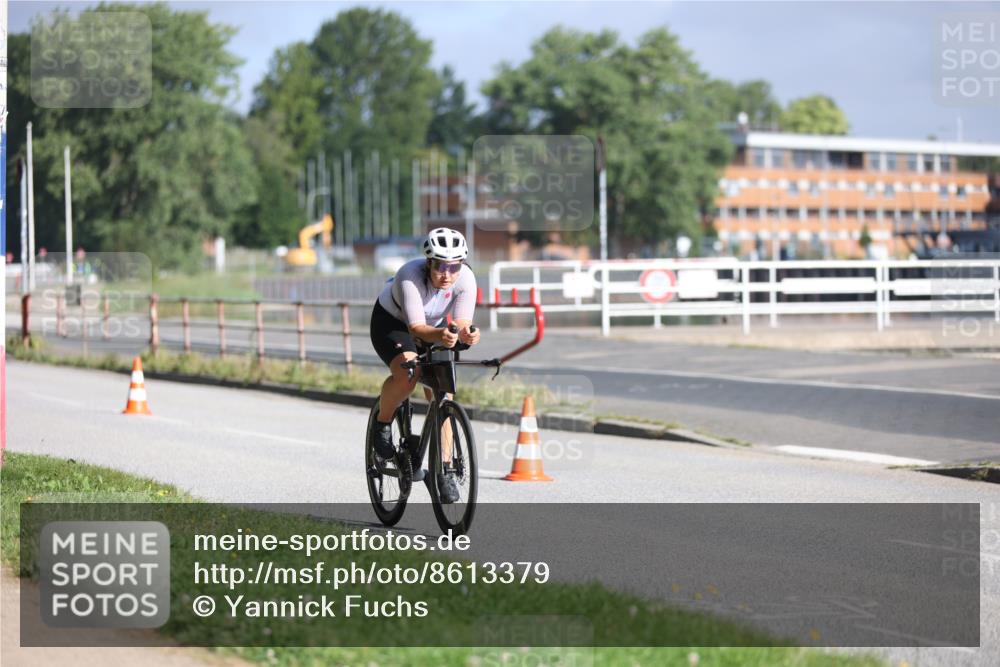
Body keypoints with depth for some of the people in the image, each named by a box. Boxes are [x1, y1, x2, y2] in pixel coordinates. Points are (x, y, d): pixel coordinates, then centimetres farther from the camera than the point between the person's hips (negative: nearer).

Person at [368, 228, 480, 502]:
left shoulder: (465, 279, -26)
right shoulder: (411, 276, -37)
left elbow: (462, 323, -27)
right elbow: (416, 327, -42)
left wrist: (467, 335, -51)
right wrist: (440, 335, -62)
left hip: (435, 328, 4)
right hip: (392, 323, -4)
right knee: (407, 373, -33)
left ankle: (444, 472, -4)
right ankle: (383, 422, -4)